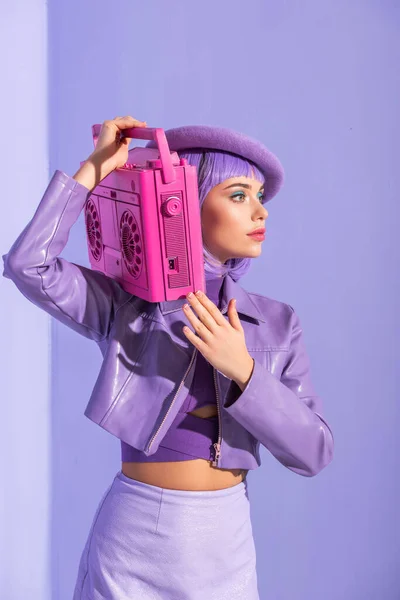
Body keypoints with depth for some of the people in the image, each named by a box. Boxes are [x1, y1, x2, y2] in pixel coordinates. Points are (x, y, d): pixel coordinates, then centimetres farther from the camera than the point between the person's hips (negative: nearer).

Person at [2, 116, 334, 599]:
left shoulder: (278, 324, 0)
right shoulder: (125, 305, -5)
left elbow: (313, 452, -5)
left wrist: (243, 370, -18)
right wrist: (97, 166, -12)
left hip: (226, 542, 2)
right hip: (132, 539, -2)